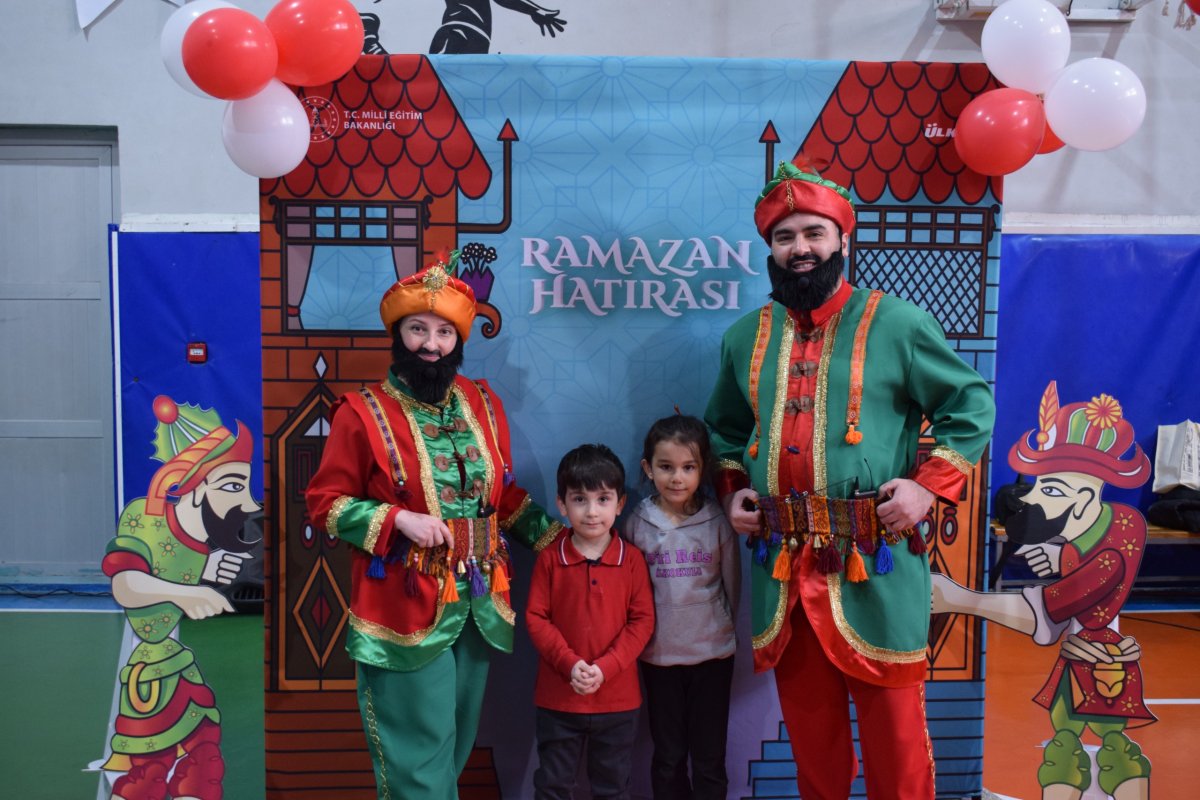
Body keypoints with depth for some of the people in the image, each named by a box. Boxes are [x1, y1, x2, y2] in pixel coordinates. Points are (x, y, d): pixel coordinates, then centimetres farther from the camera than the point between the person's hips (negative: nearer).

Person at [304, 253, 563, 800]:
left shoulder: (483, 404, 6)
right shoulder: (363, 412, -10)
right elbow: (324, 503, -8)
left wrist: (554, 538, 7)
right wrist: (399, 519, -20)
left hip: (478, 604, 6)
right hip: (406, 607, -5)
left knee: (456, 744, 20)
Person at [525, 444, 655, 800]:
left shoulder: (632, 559, -4)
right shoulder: (549, 559, -6)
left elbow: (642, 620, -6)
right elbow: (535, 618, -6)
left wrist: (605, 667, -17)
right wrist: (570, 664, -18)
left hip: (618, 697, 1)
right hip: (558, 697, 0)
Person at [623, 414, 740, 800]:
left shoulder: (718, 522, -7)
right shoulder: (636, 524, -6)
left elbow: (732, 584, 3)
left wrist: (722, 627, 9)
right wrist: (641, 636, 1)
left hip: (713, 653, 0)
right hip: (658, 656, 1)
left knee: (710, 758, 10)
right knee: (668, 758, 14)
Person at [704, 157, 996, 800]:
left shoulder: (896, 324, -3)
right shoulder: (745, 337, 11)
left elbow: (972, 406, 2)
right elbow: (725, 428, 24)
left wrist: (928, 484, -10)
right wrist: (732, 491, 8)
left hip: (875, 571, -4)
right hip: (784, 572, 4)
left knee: (893, 729, 6)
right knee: (808, 727, 17)